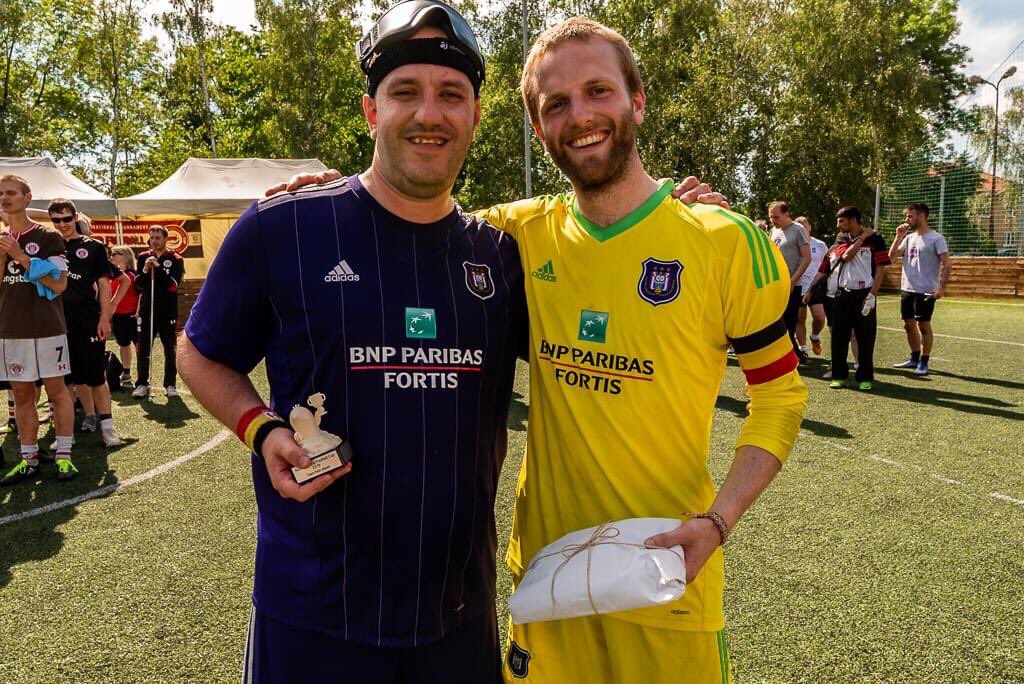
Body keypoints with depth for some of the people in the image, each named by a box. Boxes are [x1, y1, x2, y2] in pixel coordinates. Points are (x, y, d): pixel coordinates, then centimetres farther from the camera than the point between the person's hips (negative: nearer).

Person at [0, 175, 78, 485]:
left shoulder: (48, 237, -3)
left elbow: (59, 284, -10)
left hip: (46, 328, -5)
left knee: (56, 390, 1)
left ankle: (63, 456, 8)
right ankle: (29, 459, 16)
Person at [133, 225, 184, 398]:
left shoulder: (175, 259, -1)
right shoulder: (143, 257, 8)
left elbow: (173, 285, -13)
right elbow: (138, 285, 3)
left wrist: (158, 267, -20)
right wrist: (145, 270, -14)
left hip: (168, 312, -2)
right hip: (147, 311, 2)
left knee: (170, 350, 3)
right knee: (144, 349, 2)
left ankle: (170, 384, 11)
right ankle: (142, 384, 9)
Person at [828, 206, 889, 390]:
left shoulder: (874, 239, -3)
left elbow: (880, 269, -6)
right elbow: (847, 256, -12)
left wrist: (872, 295, -12)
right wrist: (862, 237, -10)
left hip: (864, 294, -4)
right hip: (843, 294, 4)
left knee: (865, 338, 1)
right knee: (839, 337, 3)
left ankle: (865, 377, 11)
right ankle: (839, 375, 13)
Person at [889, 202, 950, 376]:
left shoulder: (936, 238, -9)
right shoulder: (909, 238, 12)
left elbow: (946, 263, -12)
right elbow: (891, 256, 9)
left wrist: (942, 286, -20)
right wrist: (899, 236, -1)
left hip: (925, 290, -7)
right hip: (907, 289, 7)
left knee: (923, 325, -3)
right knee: (909, 324, 12)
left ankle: (923, 363, 5)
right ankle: (914, 358, 25)